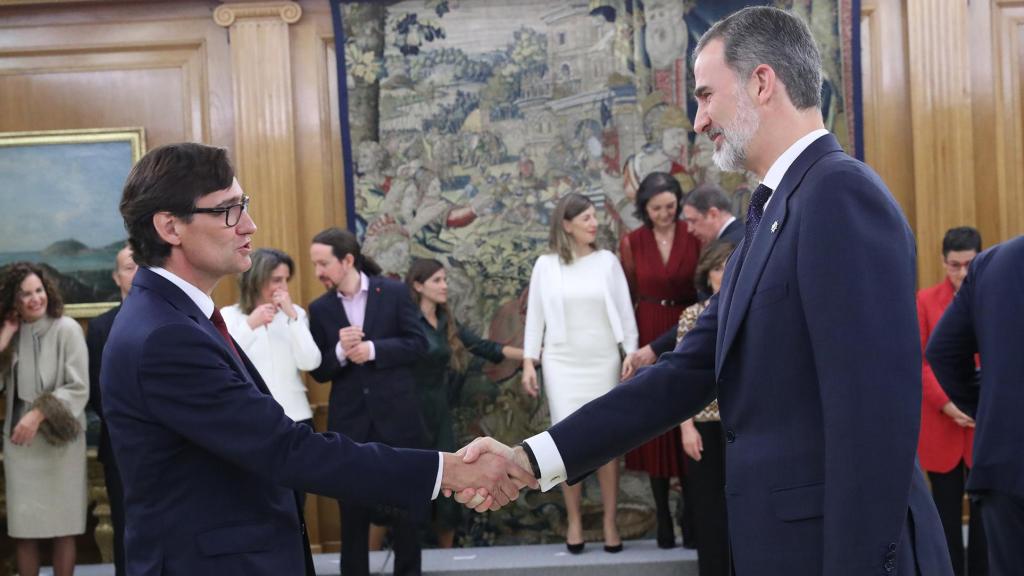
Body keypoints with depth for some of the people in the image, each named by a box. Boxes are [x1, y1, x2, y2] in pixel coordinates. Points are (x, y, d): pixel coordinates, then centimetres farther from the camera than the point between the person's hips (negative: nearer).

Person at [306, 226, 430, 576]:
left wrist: (374, 350, -17)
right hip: (349, 421, 1)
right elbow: (319, 371, 2)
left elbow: (418, 343, -5)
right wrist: (340, 352, -18)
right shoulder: (320, 308, 2)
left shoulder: (395, 292, -3)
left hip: (396, 415, -1)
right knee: (352, 508, 8)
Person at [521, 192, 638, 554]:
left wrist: (634, 356, -1)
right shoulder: (546, 265, 2)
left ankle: (610, 522, 9)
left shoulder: (607, 261, 3)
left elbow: (625, 311, 4)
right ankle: (574, 521, 10)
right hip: (562, 363, -1)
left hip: (603, 362, 1)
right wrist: (529, 362, -1)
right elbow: (535, 315, 4)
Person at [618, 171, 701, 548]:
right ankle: (663, 519, 13)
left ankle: (691, 517, 10)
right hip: (649, 338, 1)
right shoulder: (631, 242, 1)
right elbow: (627, 297, 5)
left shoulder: (694, 237, -2)